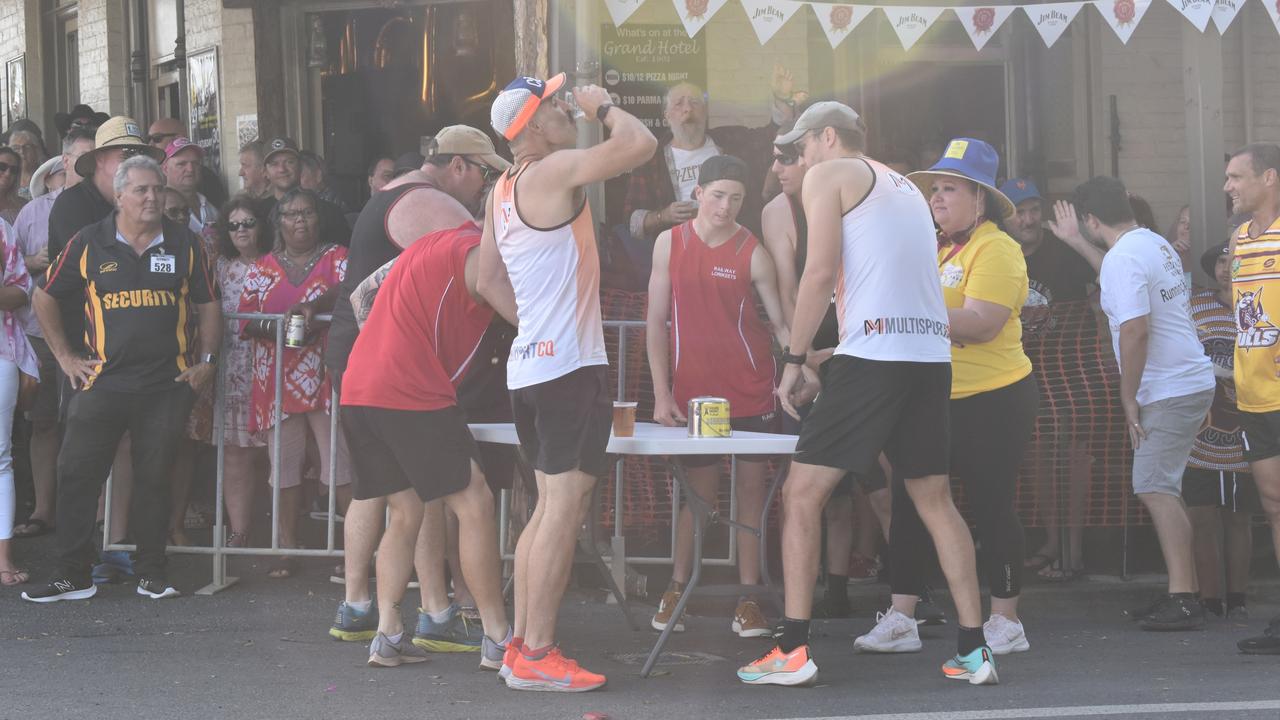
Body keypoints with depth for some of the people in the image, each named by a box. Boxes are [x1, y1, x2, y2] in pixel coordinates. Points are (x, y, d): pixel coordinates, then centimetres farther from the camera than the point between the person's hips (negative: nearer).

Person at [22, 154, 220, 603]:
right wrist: (64, 356, 7)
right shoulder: (89, 244, 2)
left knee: (154, 478, 5)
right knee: (77, 473, -4)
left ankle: (152, 573, 14)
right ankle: (72, 575, 3)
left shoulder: (184, 245, 6)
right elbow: (45, 298, 11)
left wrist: (206, 360, 4)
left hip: (168, 384, 1)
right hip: (104, 381, 0)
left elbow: (208, 305, 14)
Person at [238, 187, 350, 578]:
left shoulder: (336, 257, 9)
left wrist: (312, 306, -27)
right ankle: (287, 549, 7)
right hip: (278, 380, 2)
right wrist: (279, 328, -12)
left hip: (327, 379, -2)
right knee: (284, 464, 1)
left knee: (341, 463, -8)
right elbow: (245, 321, 7)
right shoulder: (262, 268, 15)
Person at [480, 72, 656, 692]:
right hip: (569, 363, -10)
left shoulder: (503, 191, 14)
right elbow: (641, 144, -21)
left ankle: (522, 647, 15)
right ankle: (536, 655, -10)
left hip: (531, 360, 10)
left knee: (551, 504, 15)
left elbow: (489, 281, 20)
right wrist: (604, 107, -3)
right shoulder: (555, 171, -14)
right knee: (566, 503, -9)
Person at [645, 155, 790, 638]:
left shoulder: (753, 253, -5)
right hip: (693, 390, 1)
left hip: (751, 390, -1)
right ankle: (677, 589, 19)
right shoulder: (670, 243, 0)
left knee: (752, 487, 0)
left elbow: (781, 320, -6)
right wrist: (661, 393, -2)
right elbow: (656, 322, 2)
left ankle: (748, 598, 5)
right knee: (698, 492, 4)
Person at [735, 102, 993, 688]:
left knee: (801, 494, -1)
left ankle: (792, 651, -6)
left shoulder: (829, 175, 4)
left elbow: (820, 272, -7)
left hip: (873, 353, -7)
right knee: (934, 500, 15)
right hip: (932, 355, 7)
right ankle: (973, 651, 11)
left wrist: (795, 361, -1)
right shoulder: (907, 189, 26)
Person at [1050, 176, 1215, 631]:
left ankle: (1182, 600, -16)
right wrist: (1076, 244, 41)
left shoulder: (1122, 259, -16)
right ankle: (1187, 593, 15)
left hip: (1168, 391, -10)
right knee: (1163, 489, 13)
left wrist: (1128, 398, -15)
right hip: (1190, 383, 10)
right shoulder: (1154, 243, 14)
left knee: (1155, 489, -11)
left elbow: (1135, 331, -24)